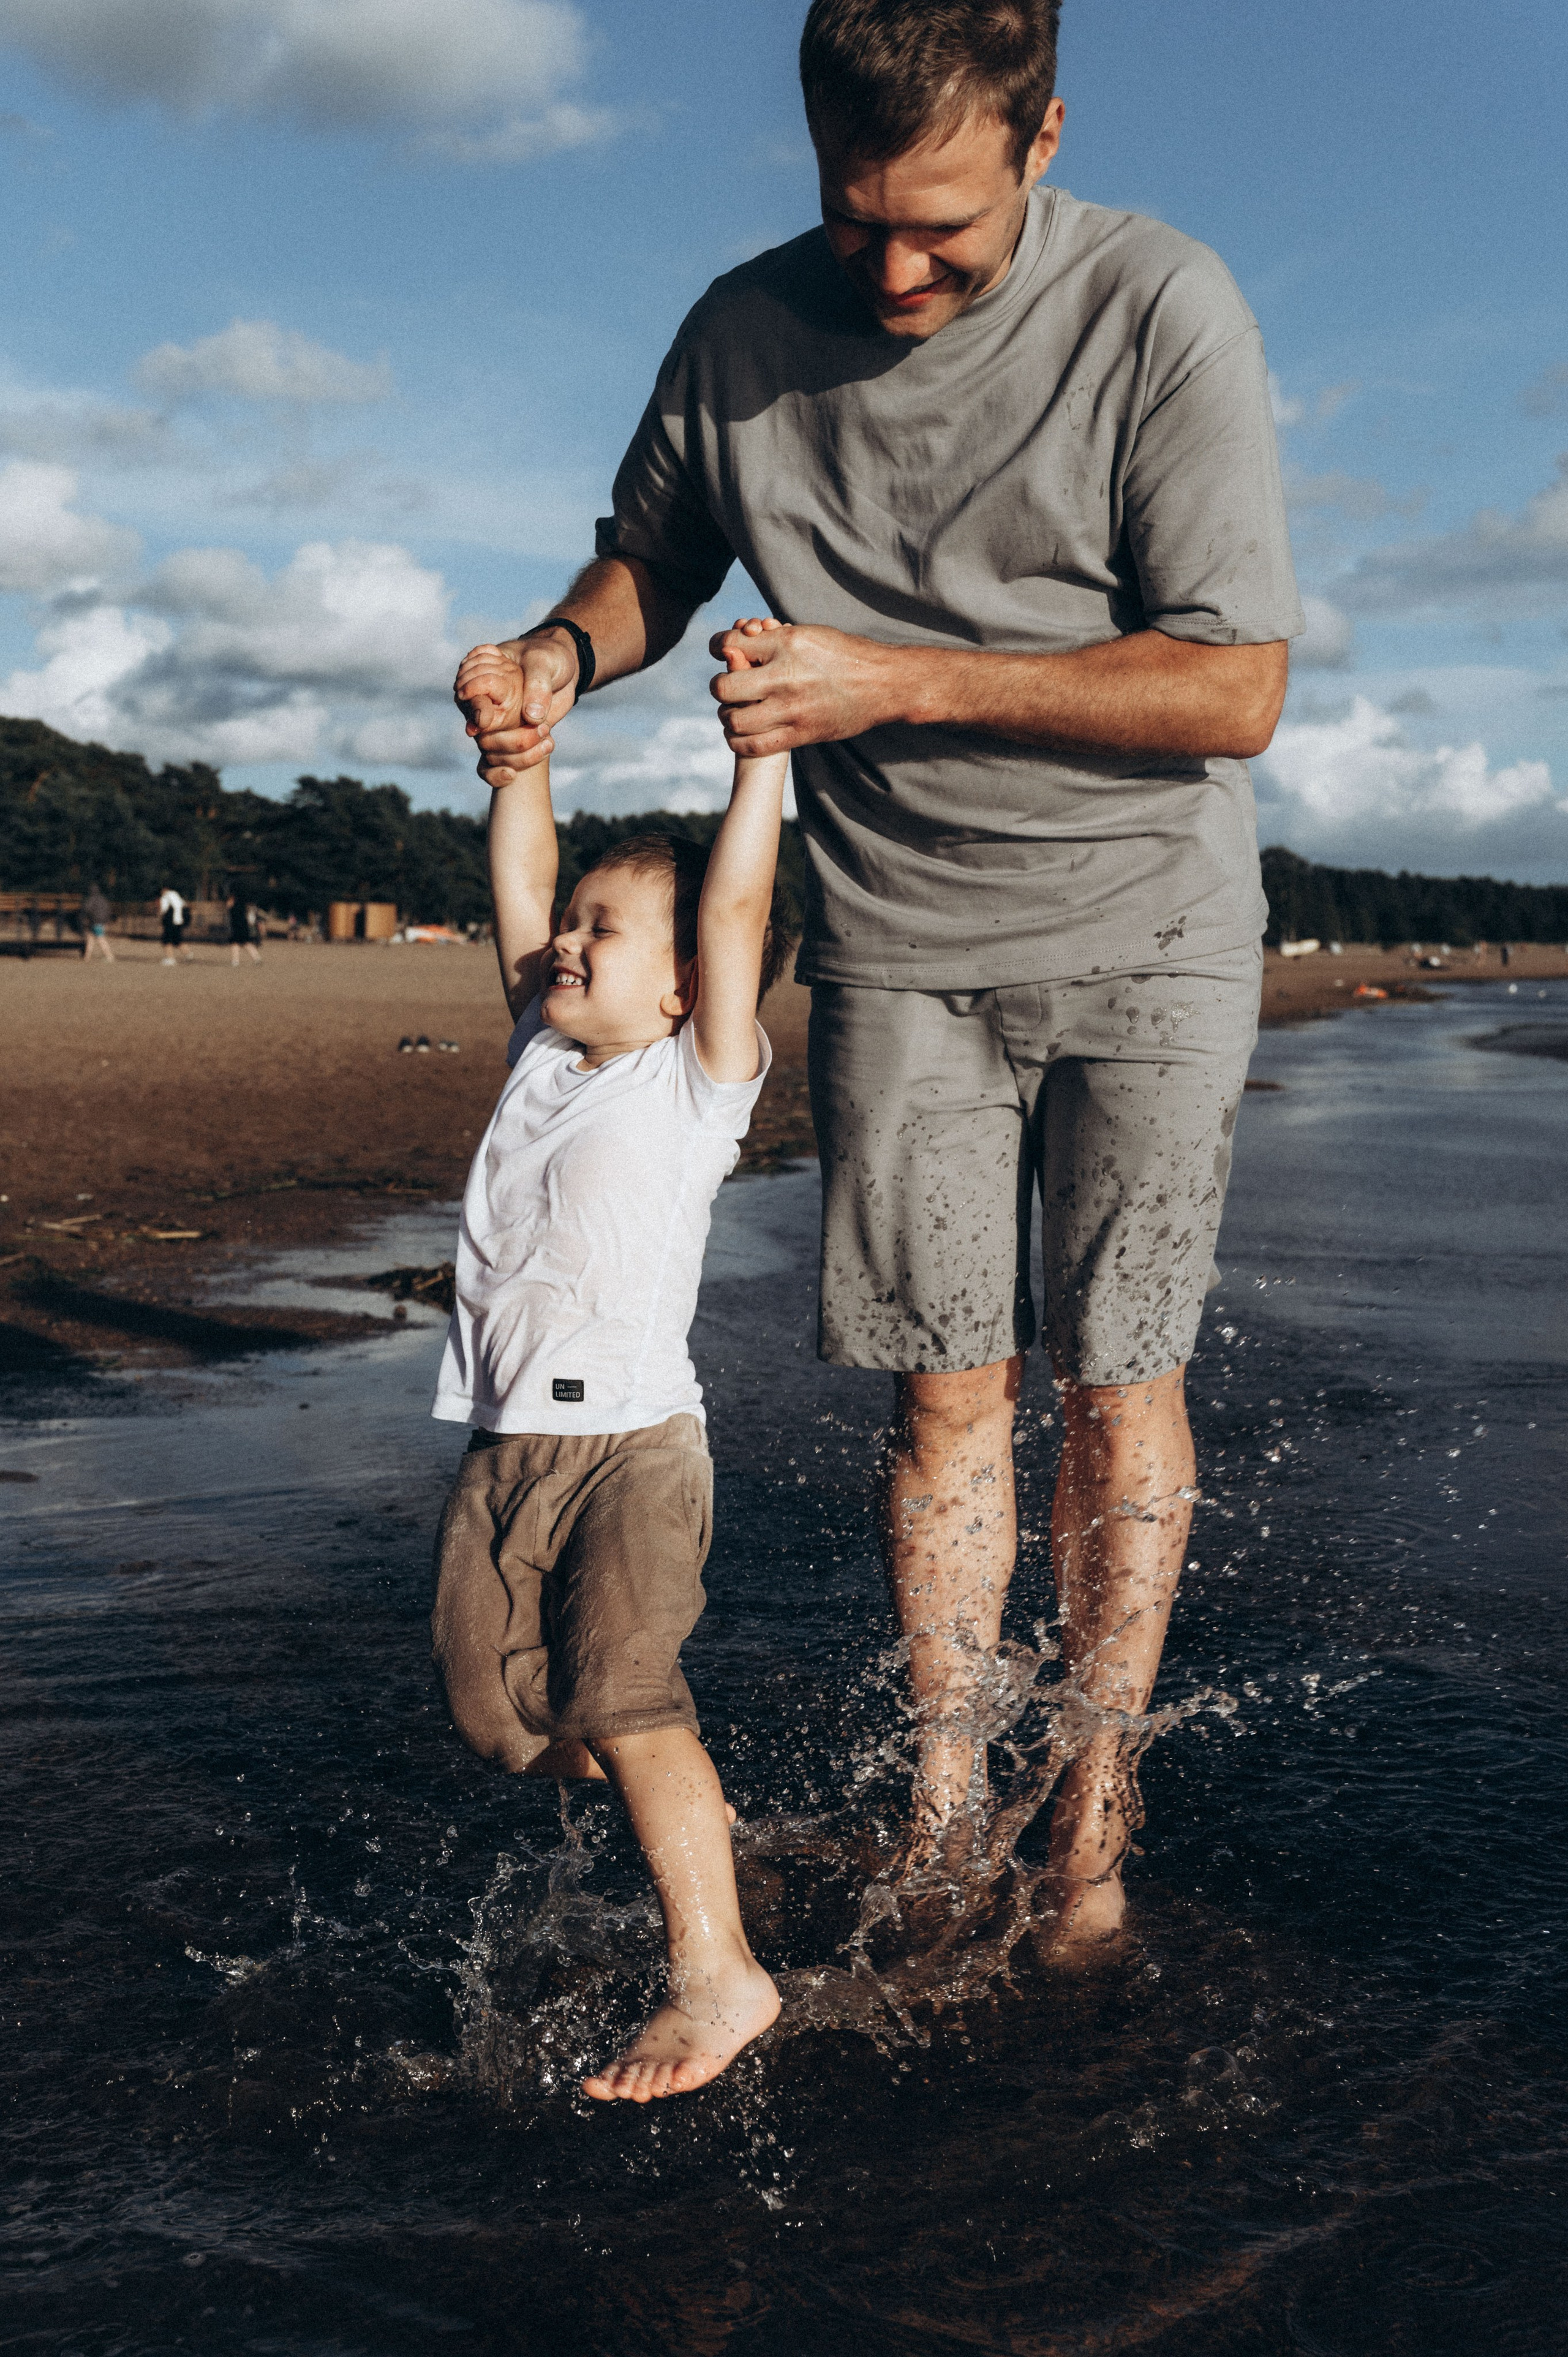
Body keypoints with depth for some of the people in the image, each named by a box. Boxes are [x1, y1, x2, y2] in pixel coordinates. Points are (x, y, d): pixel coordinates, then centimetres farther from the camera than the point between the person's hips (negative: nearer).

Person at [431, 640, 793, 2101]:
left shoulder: (699, 1081, -3)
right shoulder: (543, 1053, 15)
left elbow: (737, 905, -12)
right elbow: (517, 883, 17)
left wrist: (764, 744, -10)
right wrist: (520, 747, 13)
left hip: (634, 1441, -7)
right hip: (505, 1446, 7)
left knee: (621, 1693, -18)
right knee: (494, 1708, 7)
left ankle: (716, 1973, -11)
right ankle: (673, 1820, 32)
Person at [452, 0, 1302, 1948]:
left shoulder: (1159, 311, -14)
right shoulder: (745, 332, -2)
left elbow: (1234, 691, -18)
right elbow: (652, 554, 15)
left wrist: (898, 681, -23)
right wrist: (565, 651, -9)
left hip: (1146, 930, -2)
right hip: (897, 945, 2)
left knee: (1116, 1378, 2)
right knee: (947, 1385, 1)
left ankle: (1096, 1803, 17)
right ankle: (943, 1795, 15)